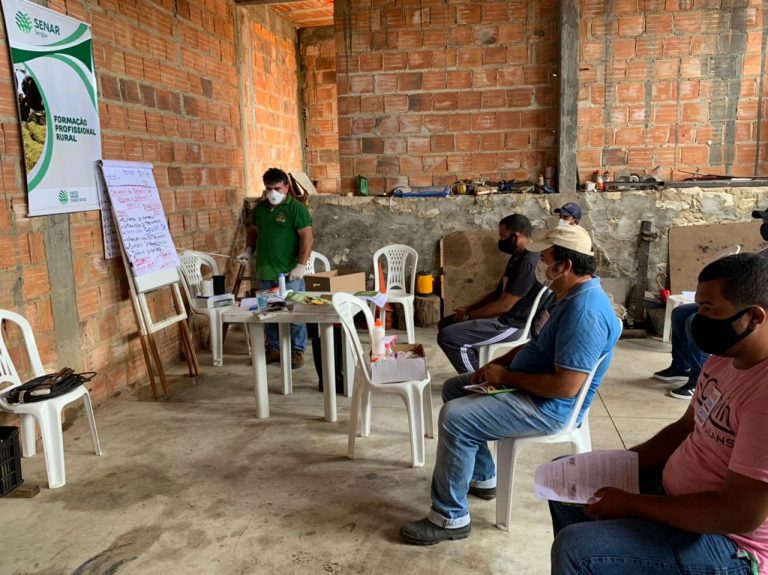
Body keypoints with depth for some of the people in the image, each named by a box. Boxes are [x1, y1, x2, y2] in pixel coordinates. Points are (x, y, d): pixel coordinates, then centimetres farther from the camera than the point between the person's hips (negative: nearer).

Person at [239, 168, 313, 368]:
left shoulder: (296, 208, -8)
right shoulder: (259, 208, 10)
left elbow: (307, 237, -12)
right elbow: (254, 230, 25)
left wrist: (301, 266, -18)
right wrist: (249, 250, 8)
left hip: (289, 272, -6)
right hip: (265, 271, 6)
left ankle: (297, 351, 12)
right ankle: (273, 348, 26)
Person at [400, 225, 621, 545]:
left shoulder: (584, 311, -28)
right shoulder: (569, 294, 7)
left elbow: (565, 387, -32)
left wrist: (507, 376, -19)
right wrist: (497, 364, 4)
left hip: (549, 406, -11)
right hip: (529, 387, 11)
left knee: (455, 418, -22)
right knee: (454, 389, 16)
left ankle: (450, 517, -8)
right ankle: (482, 477, 25)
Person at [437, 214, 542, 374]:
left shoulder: (528, 263, -21)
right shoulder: (518, 257, 12)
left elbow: (504, 305, -23)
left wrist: (468, 316, -11)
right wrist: (468, 309, 8)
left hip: (512, 324, -11)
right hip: (502, 318, 11)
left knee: (447, 336, -21)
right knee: (445, 324, 12)